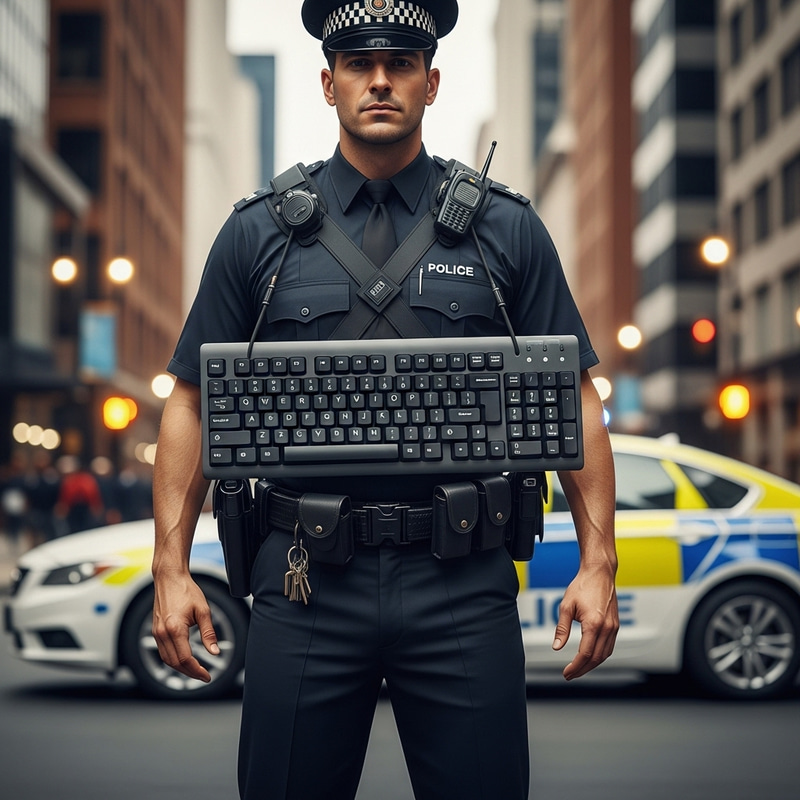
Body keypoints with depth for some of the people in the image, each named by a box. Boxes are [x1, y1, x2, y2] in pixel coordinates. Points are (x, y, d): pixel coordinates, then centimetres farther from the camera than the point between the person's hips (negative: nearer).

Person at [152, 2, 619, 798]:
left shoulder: (506, 230, 7)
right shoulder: (259, 232, 7)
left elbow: (573, 401, 7)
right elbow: (193, 404, 9)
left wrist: (598, 561, -1)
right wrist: (171, 567, 1)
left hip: (463, 587, 0)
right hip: (306, 586, 0)